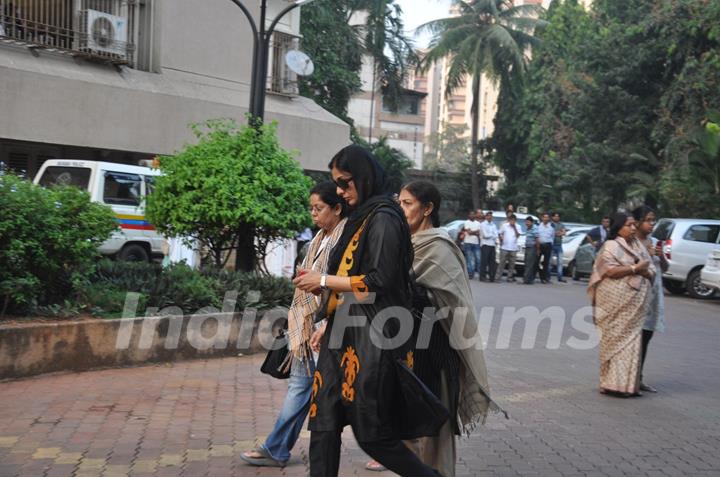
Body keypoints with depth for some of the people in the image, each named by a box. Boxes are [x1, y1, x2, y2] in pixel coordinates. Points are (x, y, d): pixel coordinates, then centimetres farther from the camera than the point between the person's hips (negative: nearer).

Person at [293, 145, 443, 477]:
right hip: (345, 333, 9)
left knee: (371, 433, -1)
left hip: (369, 338, -9)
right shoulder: (360, 217, 16)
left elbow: (379, 282, -18)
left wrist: (324, 281, -12)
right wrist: (329, 325, 19)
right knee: (323, 425, 6)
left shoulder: (383, 219, -12)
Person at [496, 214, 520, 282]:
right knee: (502, 263, -3)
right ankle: (497, 277, -2)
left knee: (512, 264, 5)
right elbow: (500, 234, 11)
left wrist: (514, 227, -9)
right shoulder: (504, 226, 3)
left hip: (513, 248, 2)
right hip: (504, 248, -2)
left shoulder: (517, 227, 6)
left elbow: (518, 235, -5)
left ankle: (510, 277, 12)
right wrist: (501, 238, -2)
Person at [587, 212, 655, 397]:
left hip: (636, 304, 7)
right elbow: (610, 270, -17)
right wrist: (634, 268, -13)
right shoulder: (611, 246, -4)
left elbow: (651, 272, 14)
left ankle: (627, 383, 11)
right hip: (616, 302, -7)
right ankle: (613, 384, 0)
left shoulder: (639, 246, 17)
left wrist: (645, 271, -9)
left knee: (632, 340, 6)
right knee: (615, 340, -5)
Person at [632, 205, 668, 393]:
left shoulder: (655, 242, 13)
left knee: (645, 338, 9)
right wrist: (645, 255, -17)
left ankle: (638, 379, 17)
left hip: (653, 295, 7)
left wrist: (661, 256, -2)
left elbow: (665, 268, 17)